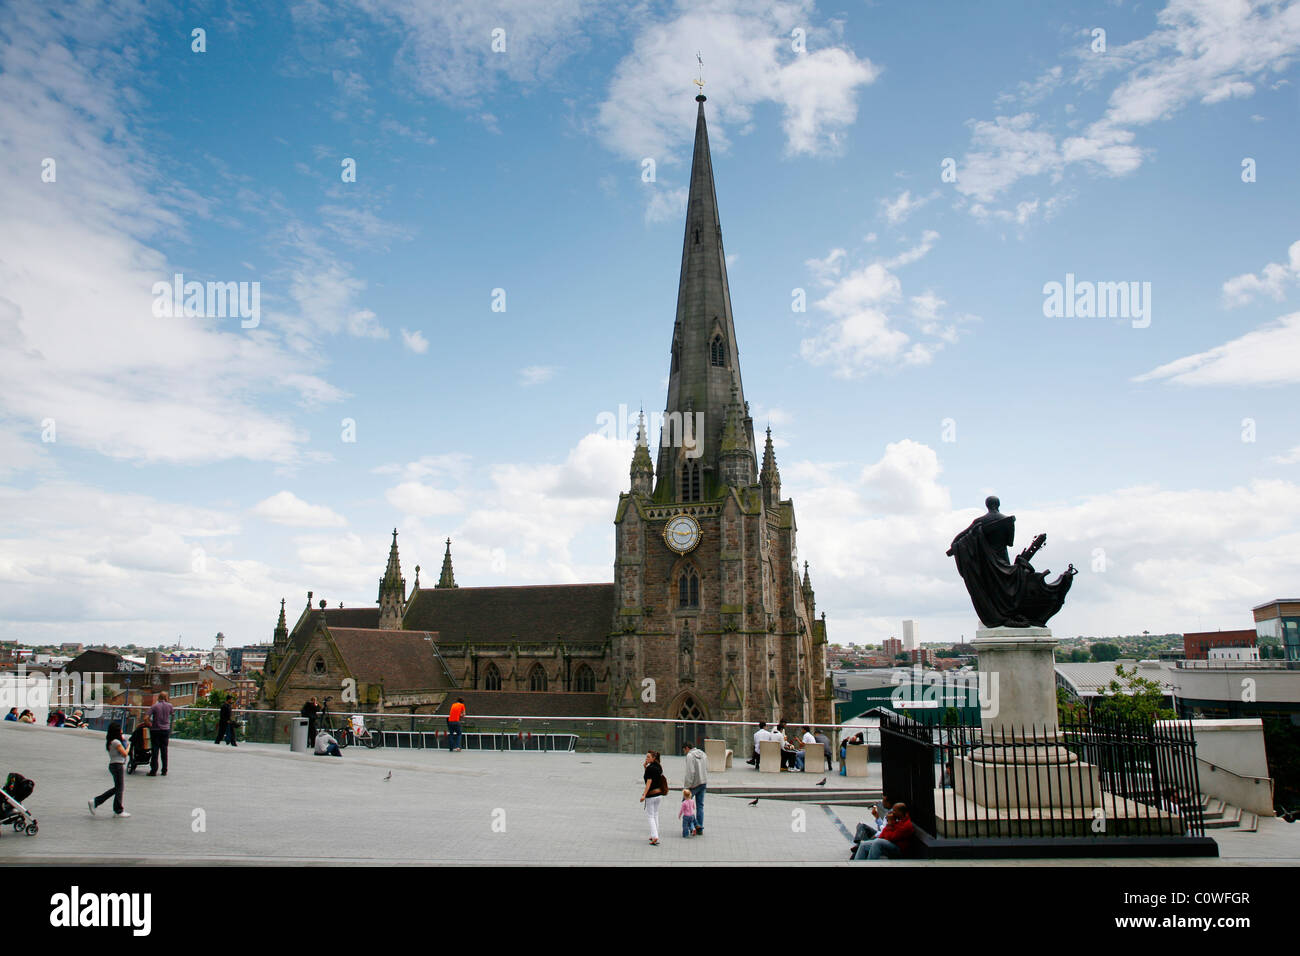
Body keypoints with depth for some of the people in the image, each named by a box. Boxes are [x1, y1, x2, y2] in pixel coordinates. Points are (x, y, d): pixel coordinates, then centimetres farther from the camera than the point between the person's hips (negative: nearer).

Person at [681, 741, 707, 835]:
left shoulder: (690, 756, -13)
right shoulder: (703, 754, 11)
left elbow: (690, 772, -20)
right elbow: (706, 769, 14)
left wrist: (687, 786, -16)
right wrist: (705, 783, 18)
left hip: (694, 784, -7)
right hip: (703, 783, 7)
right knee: (700, 805, 12)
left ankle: (695, 824, -1)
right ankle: (700, 829, 13)